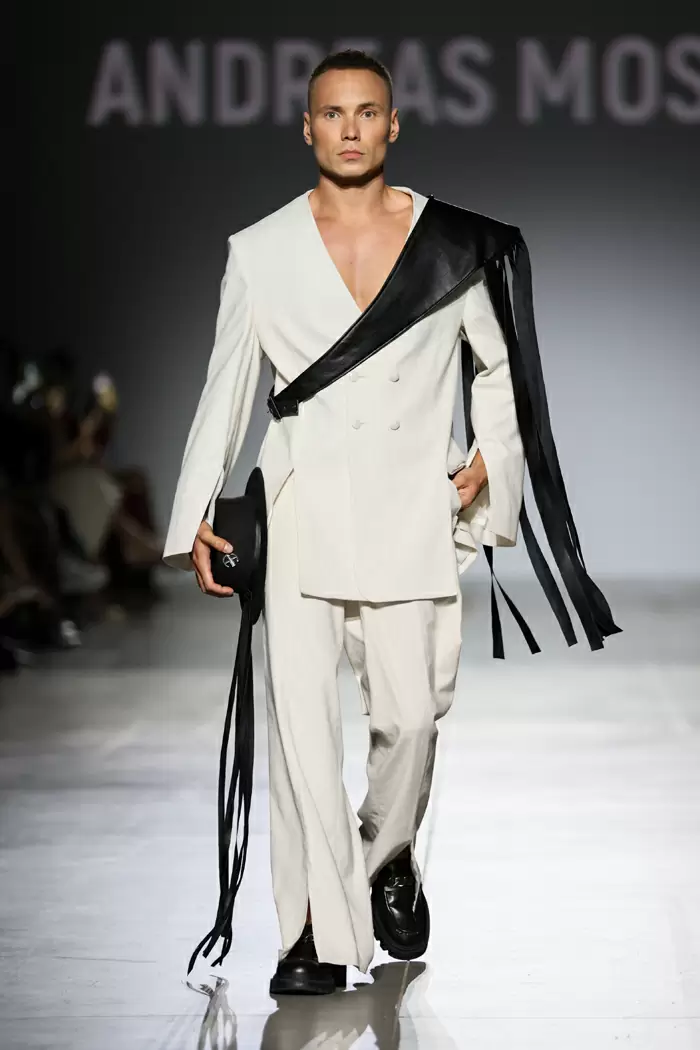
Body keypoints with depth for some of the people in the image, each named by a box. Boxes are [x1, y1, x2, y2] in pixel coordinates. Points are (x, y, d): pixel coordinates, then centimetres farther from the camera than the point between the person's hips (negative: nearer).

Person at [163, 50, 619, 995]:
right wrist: (196, 516, 6)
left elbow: (502, 364, 19)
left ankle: (390, 859, 29)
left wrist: (491, 458, 5)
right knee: (300, 718, -8)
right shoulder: (260, 251, 6)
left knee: (409, 714, -2)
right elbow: (226, 388, 11)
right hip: (303, 510, 0)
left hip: (413, 508, 0)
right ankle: (320, 932, -1)